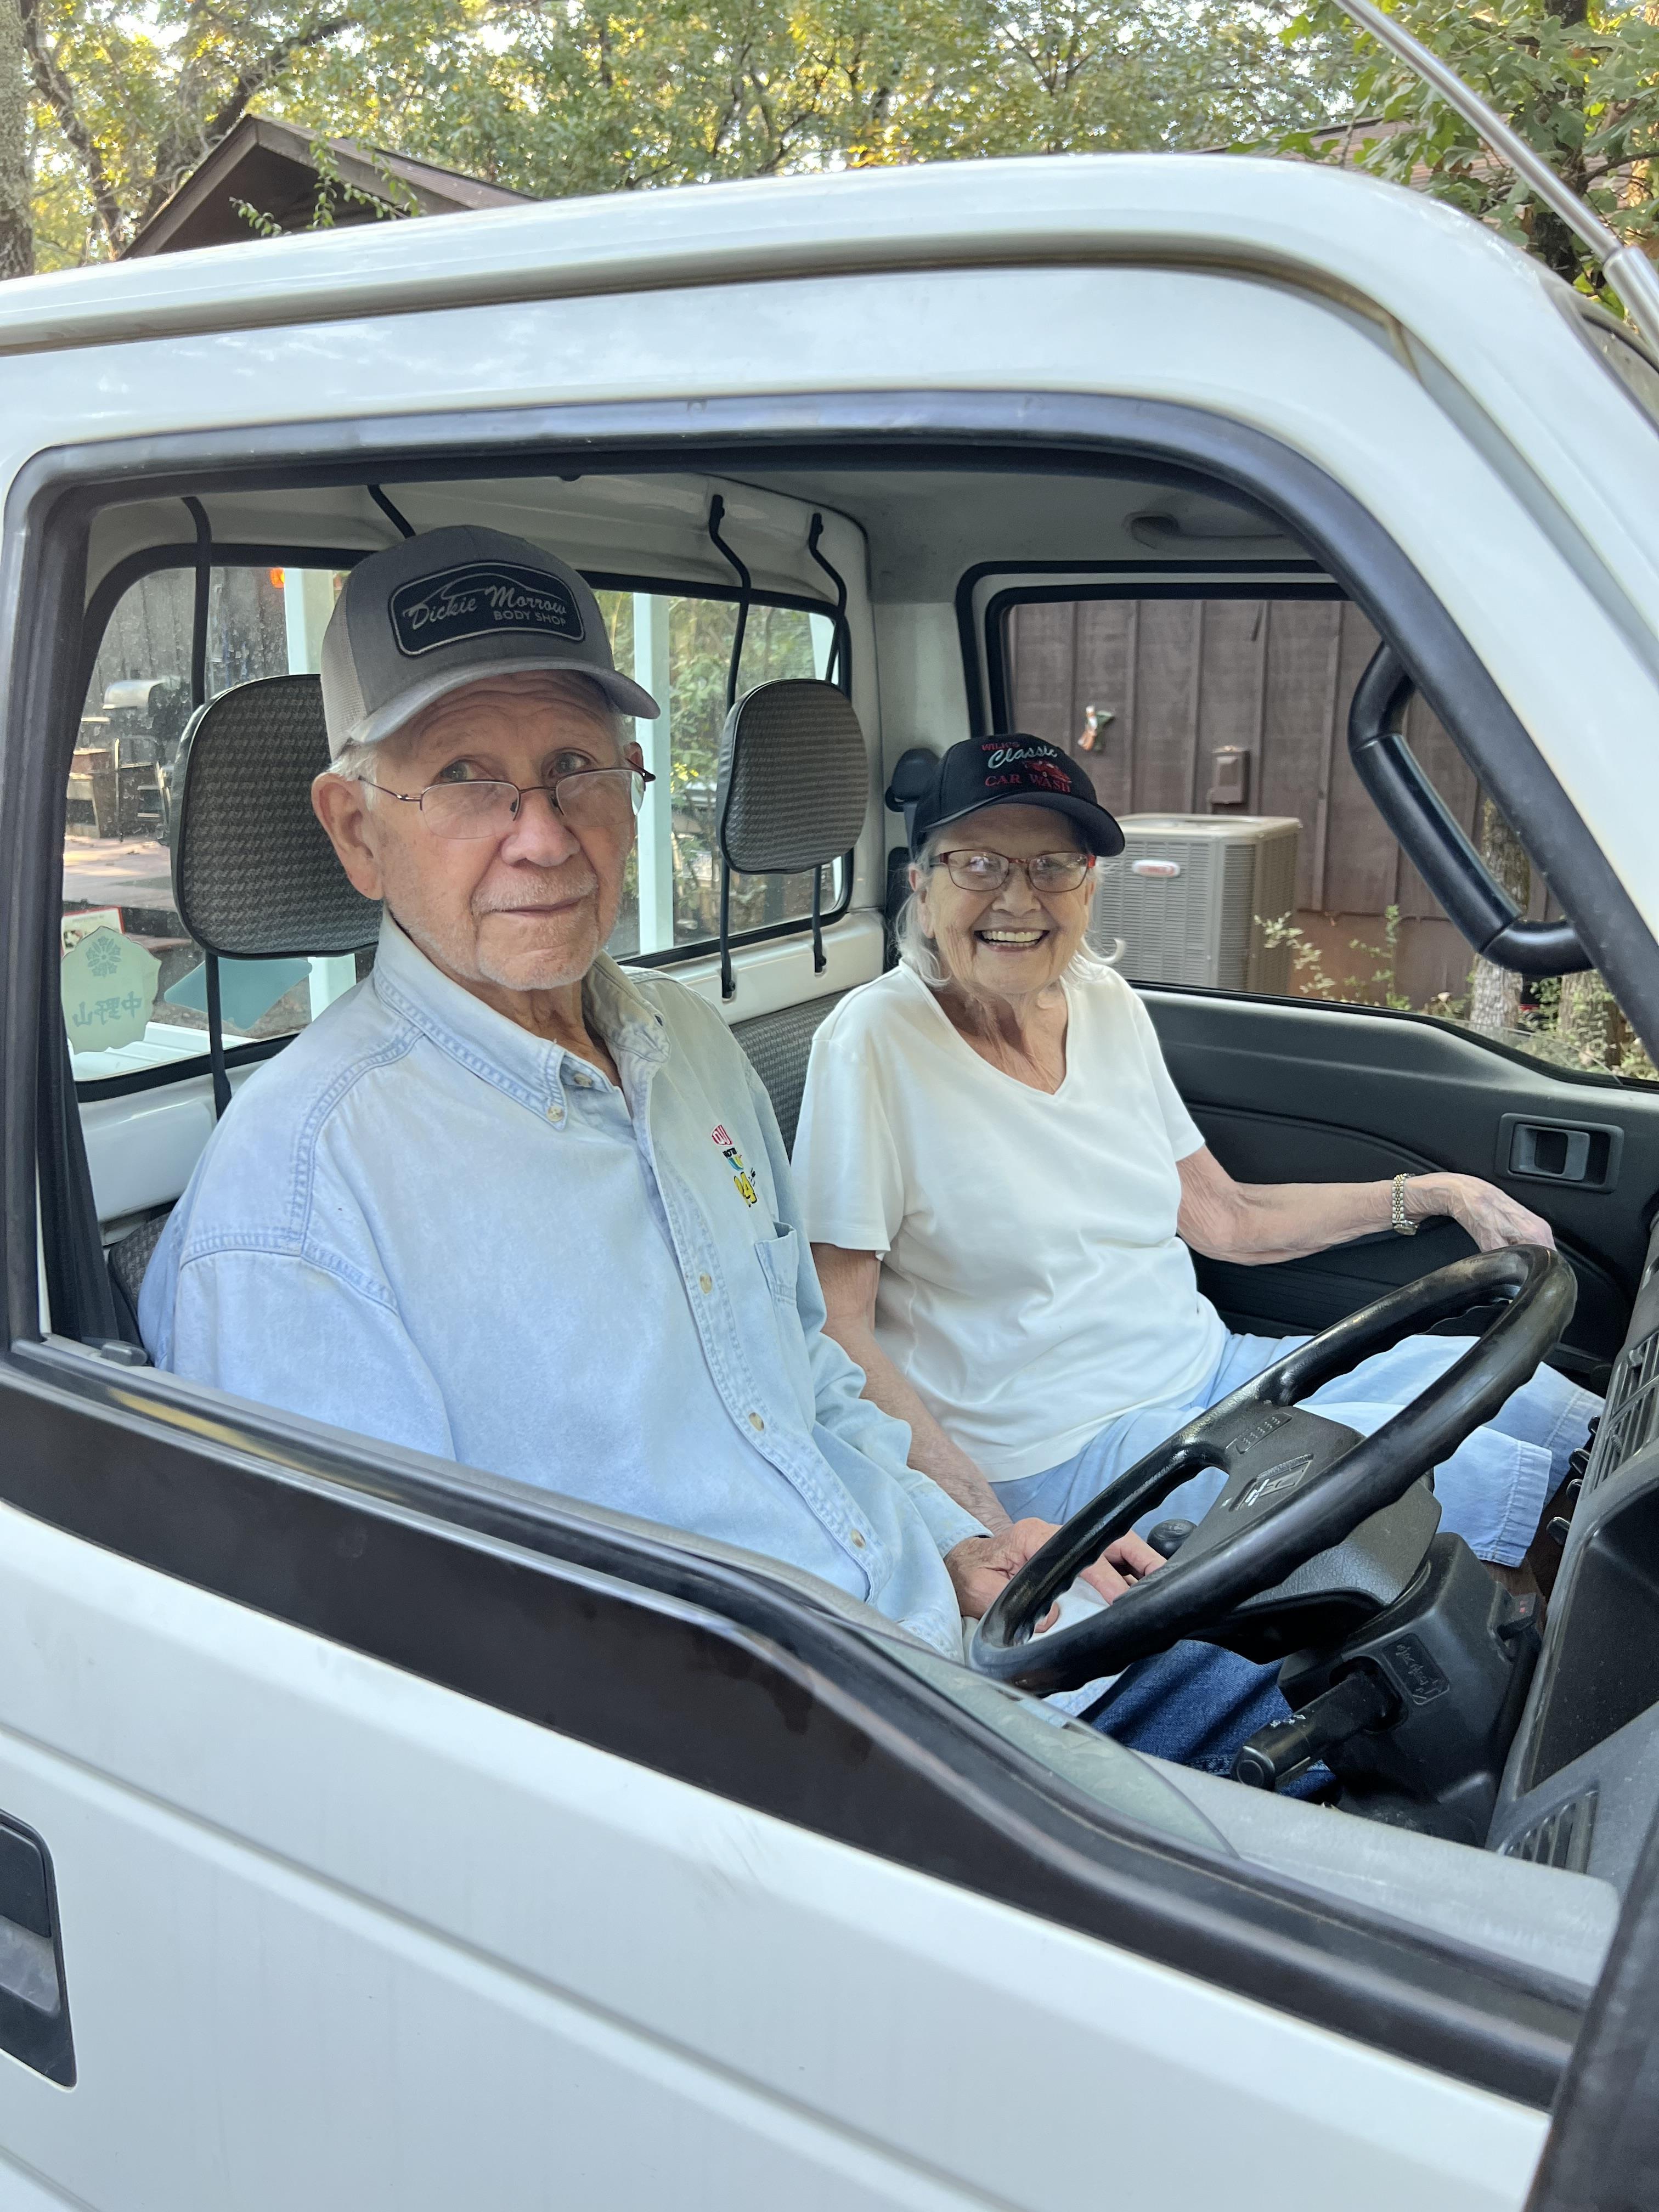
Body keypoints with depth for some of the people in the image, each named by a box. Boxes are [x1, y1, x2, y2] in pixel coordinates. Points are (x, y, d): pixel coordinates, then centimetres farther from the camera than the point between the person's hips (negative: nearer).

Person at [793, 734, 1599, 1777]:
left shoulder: (1109, 1007, 5)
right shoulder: (876, 1043, -16)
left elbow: (1225, 1218, 16)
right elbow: (838, 1329, -17)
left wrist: (1431, 1193, 12)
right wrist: (989, 1530, -27)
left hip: (1214, 1374, 8)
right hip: (1064, 1449, -7)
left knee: (1539, 1403, 3)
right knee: (1479, 1478, -16)